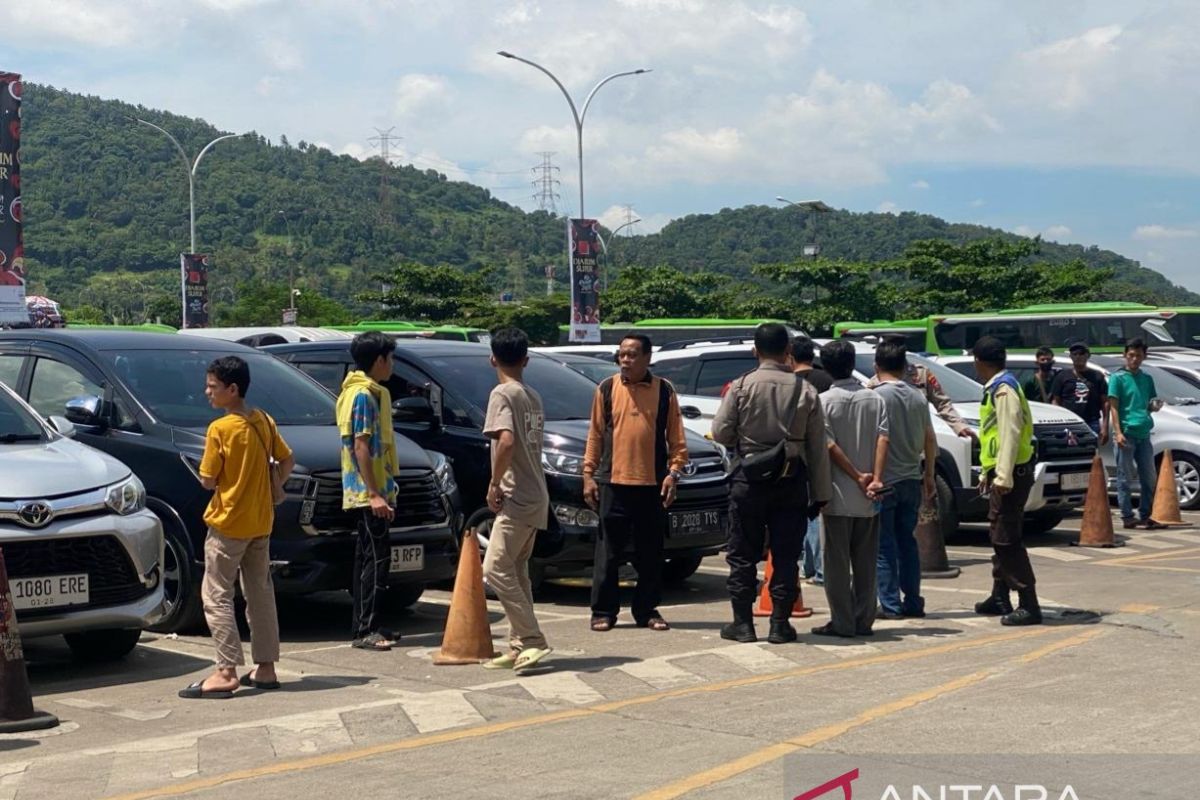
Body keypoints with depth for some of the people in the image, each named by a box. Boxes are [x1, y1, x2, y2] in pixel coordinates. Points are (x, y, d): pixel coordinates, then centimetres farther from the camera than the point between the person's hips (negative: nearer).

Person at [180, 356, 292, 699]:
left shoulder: (220, 429, -16)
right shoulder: (264, 422, 3)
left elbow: (207, 480, -13)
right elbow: (287, 461, 9)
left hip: (228, 524, -7)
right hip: (261, 521, 7)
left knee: (216, 595, -2)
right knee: (260, 593, 13)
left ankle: (226, 672, -9)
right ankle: (266, 667, 15)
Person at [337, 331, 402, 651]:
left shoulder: (373, 393, 17)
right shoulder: (363, 395, -14)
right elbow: (361, 447, -19)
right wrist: (374, 494, -22)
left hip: (374, 491, 10)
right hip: (368, 492, -10)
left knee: (368, 558, 12)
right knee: (377, 557, -10)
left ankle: (364, 627, 16)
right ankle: (365, 630, -10)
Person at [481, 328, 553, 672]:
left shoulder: (503, 394, -11)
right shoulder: (534, 397, 16)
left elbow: (506, 441, -25)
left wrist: (494, 484, -14)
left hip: (516, 498, -9)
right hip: (535, 496, 9)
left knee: (496, 569, -10)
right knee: (516, 571, 12)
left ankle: (532, 640, -14)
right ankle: (521, 646, 13)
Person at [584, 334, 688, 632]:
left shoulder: (665, 391, 3)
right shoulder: (606, 389, 5)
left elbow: (676, 438, 5)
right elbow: (595, 435, 8)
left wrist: (674, 473, -6)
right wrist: (588, 474, 2)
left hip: (652, 484, 0)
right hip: (613, 482, 0)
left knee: (651, 553, 6)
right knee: (608, 552, 2)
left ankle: (647, 610, 16)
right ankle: (603, 611, 8)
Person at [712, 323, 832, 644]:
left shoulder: (741, 387, -7)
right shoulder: (805, 390, -2)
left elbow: (720, 433, -5)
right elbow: (818, 446, 0)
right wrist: (819, 493, 6)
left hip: (749, 479, -1)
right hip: (791, 481, 1)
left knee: (743, 554, 7)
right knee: (786, 555, 7)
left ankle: (743, 623, 8)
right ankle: (780, 624, 8)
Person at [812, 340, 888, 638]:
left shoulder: (824, 401, -7)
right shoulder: (875, 399, 4)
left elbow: (829, 446, -13)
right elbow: (883, 439, -8)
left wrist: (857, 476, -10)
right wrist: (875, 478, -13)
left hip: (838, 496, -4)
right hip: (868, 500, 4)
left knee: (837, 563, 2)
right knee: (866, 563, 11)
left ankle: (842, 622, 2)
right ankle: (863, 621, 13)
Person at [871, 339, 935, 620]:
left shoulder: (876, 396, -12)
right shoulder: (918, 397, 6)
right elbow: (930, 440, 10)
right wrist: (929, 476, 19)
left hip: (884, 481, -5)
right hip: (911, 480, 6)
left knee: (884, 545, 1)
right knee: (907, 541, 14)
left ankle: (890, 604, 0)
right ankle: (913, 602, 15)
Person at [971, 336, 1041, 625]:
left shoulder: (1003, 389, -15)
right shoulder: (997, 388, 17)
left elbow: (1010, 434, -23)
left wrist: (1003, 476, -25)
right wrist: (988, 473, 24)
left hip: (1011, 474, -11)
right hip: (1001, 474, 11)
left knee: (1007, 539, -11)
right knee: (999, 536, 17)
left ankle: (1029, 605, -11)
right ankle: (1000, 598, 26)